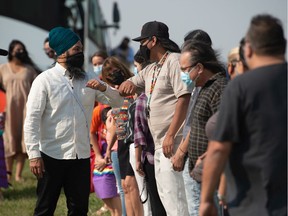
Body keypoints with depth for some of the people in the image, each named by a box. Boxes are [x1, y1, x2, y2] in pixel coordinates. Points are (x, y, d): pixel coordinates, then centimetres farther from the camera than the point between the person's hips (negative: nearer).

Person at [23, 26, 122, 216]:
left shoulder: (89, 79, 11)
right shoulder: (45, 80, -4)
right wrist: (34, 155, -16)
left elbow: (117, 101, 9)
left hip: (81, 156, 5)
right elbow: (32, 120, -9)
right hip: (52, 156, -5)